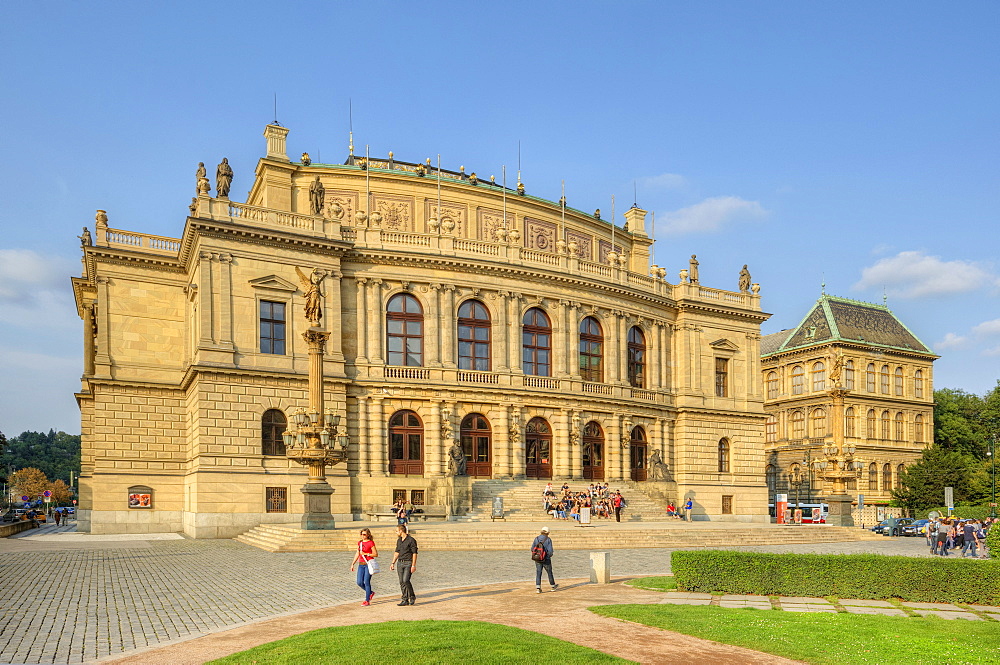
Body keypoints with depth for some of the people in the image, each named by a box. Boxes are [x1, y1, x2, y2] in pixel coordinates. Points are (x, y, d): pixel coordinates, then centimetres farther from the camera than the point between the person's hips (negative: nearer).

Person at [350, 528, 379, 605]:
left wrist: (365, 553, -15)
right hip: (361, 564, 7)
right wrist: (352, 564, 14)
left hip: (368, 564, -7)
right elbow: (357, 554, 18)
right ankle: (370, 593, 27)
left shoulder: (371, 543, -7)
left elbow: (376, 554, -7)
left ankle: (367, 600, 4)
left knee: (366, 582, -6)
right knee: (359, 582, 3)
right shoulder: (359, 543, 12)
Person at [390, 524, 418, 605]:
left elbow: (414, 553, -12)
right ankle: (405, 600, 11)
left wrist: (413, 565, -17)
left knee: (405, 580, -16)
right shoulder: (399, 540, 12)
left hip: (408, 563, -7)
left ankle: (412, 597, 3)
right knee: (401, 582, 4)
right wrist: (393, 563, 14)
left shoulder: (411, 540, -11)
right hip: (400, 562, 7)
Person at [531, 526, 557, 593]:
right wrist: (549, 555, 6)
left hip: (537, 559, 2)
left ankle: (538, 588, -4)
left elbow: (532, 549, 0)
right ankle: (553, 586, 32)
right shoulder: (548, 540, -12)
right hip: (546, 560, -2)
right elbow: (550, 551, -16)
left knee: (538, 573, 6)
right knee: (549, 573, 15)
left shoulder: (536, 538, -1)